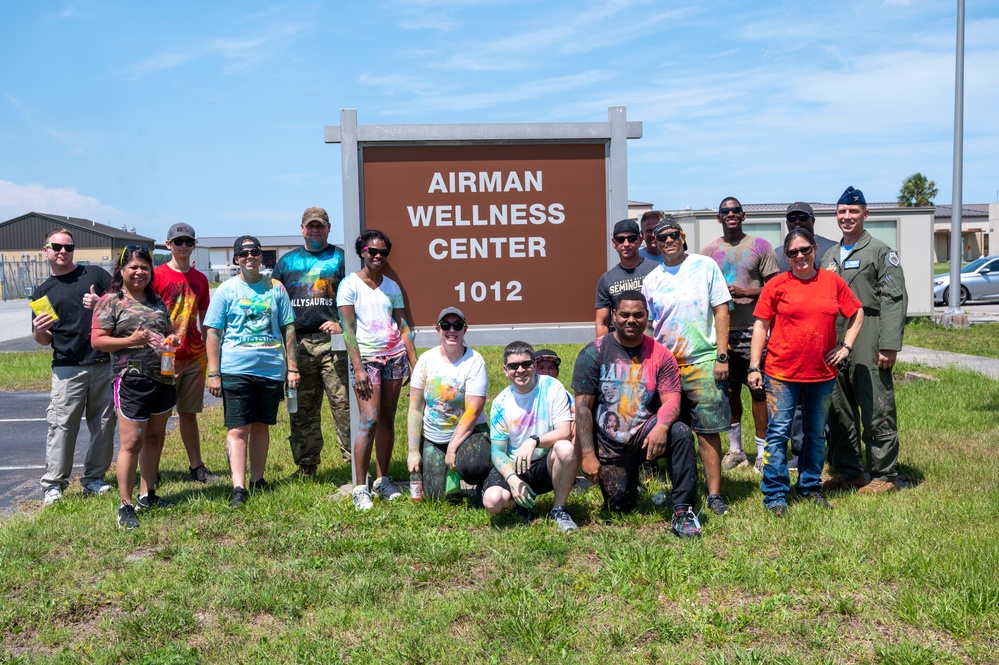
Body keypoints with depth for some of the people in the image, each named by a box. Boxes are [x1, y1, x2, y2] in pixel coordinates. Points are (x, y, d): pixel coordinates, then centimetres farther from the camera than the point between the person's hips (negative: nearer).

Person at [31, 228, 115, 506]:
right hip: (67, 367, 0)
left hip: (104, 363, 0)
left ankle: (94, 478, 16)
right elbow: (44, 340, 15)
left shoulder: (95, 274, 7)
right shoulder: (43, 292, 12)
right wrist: (39, 332, -8)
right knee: (62, 424, -6)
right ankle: (53, 484, 1)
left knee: (103, 423, 5)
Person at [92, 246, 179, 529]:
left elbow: (169, 331, 24)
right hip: (132, 380, -7)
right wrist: (129, 341, -21)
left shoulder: (156, 301, 15)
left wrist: (173, 340, 1)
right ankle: (126, 506, 2)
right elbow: (97, 340, -8)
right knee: (132, 443, -7)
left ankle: (147, 495, 26)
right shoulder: (111, 301, -3)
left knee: (154, 439, 14)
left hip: (164, 378, 7)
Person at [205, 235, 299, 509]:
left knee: (261, 425, 11)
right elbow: (213, 333, 1)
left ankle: (257, 480, 23)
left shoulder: (275, 288, 8)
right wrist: (213, 373, -5)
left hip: (271, 370, 2)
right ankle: (238, 487, -5)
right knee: (238, 429, -5)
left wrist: (292, 366, 6)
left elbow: (288, 328, 11)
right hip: (235, 370, -2)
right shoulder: (226, 290, 2)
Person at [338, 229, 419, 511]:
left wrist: (415, 362, 5)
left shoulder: (391, 286, 11)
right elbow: (348, 329, -7)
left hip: (394, 356, 4)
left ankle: (382, 480, 16)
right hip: (366, 357, -4)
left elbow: (402, 326, 12)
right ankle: (360, 488, -5)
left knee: (388, 419, 6)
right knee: (370, 420, -12)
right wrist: (358, 367, -14)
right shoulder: (350, 285, -3)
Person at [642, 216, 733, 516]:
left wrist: (722, 356, -7)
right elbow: (645, 325, 12)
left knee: (708, 430, -3)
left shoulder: (705, 266, 1)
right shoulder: (652, 280, 8)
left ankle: (714, 494, 4)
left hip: (702, 361, -3)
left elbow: (721, 311, 0)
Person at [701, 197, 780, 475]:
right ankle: (735, 449, 20)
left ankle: (762, 451, 6)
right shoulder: (709, 250, 11)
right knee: (729, 390, 8)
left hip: (753, 328, -3)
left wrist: (745, 292, -13)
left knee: (758, 389, -3)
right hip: (723, 329, 3)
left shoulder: (760, 246, 3)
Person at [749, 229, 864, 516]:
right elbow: (760, 325, -1)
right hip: (781, 373, -3)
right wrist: (754, 367, -5)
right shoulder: (777, 285, -2)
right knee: (778, 432, -2)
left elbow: (856, 314, 16)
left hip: (822, 373, 3)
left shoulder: (833, 281, 5)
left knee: (816, 434, 14)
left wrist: (846, 346, 4)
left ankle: (810, 487, 29)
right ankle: (775, 494, 6)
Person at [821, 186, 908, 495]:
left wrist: (889, 345, -17)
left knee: (877, 411, -4)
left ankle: (885, 475, 5)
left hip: (867, 345, -6)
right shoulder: (830, 256, 19)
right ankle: (848, 470, 21)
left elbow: (895, 300, -9)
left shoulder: (880, 252, -1)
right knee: (839, 411, 10)